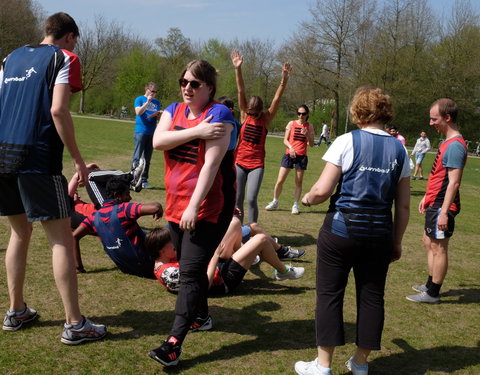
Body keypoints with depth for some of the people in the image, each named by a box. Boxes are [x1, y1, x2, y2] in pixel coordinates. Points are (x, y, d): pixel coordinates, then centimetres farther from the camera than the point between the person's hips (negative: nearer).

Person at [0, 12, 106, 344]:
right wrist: (78, 159, -8)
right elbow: (58, 110, -13)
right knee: (62, 239, -2)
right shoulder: (65, 58, 0)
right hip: (38, 158, -7)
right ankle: (74, 325, 0)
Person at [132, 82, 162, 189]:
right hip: (141, 131, -5)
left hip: (152, 133, 5)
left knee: (147, 159, 8)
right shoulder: (140, 99, 2)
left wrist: (160, 114, -6)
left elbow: (159, 117, 17)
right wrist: (148, 101, -16)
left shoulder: (157, 102, 16)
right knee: (137, 157, -6)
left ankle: (144, 181, 13)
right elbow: (138, 112, -12)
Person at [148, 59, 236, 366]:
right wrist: (197, 131, -20)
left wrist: (194, 206, -26)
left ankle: (175, 343, -9)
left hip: (208, 208, -7)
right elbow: (158, 141, -12)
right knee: (191, 267, 19)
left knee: (191, 272, -10)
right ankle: (201, 315, 40)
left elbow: (211, 163, -21)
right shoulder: (174, 110, 8)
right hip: (176, 205, 7)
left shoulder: (219, 114, -13)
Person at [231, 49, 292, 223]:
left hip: (257, 164, -2)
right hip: (240, 162, 2)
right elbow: (241, 91, -9)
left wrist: (284, 79, -26)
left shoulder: (267, 118, -2)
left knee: (251, 200, -11)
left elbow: (277, 98, -13)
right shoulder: (244, 115, 0)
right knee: (237, 200, 5)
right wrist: (238, 69, -16)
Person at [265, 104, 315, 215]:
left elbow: (311, 144, 3)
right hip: (289, 154, 0)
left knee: (299, 182, 2)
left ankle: (295, 205, 10)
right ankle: (275, 202, 16)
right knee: (280, 181, -1)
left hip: (302, 156, 0)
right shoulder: (291, 124, 4)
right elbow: (285, 140, 1)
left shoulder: (309, 127, 5)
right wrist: (290, 147, -18)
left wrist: (307, 135, -15)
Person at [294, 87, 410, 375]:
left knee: (330, 294, 6)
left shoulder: (347, 142, -8)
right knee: (372, 296, 13)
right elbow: (403, 205, 6)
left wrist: (307, 199, 9)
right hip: (379, 233, 4)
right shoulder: (399, 149, 4)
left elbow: (322, 191, -13)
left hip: (342, 229, -4)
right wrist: (397, 242, 16)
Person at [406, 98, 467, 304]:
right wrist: (427, 197, 22)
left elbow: (453, 183, -23)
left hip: (442, 206, -10)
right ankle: (430, 285, 31)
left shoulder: (455, 146, -20)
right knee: (429, 242, 18)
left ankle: (432, 293, 9)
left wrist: (444, 211, -24)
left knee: (438, 248, -1)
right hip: (434, 203, 10)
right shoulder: (447, 142, 11)